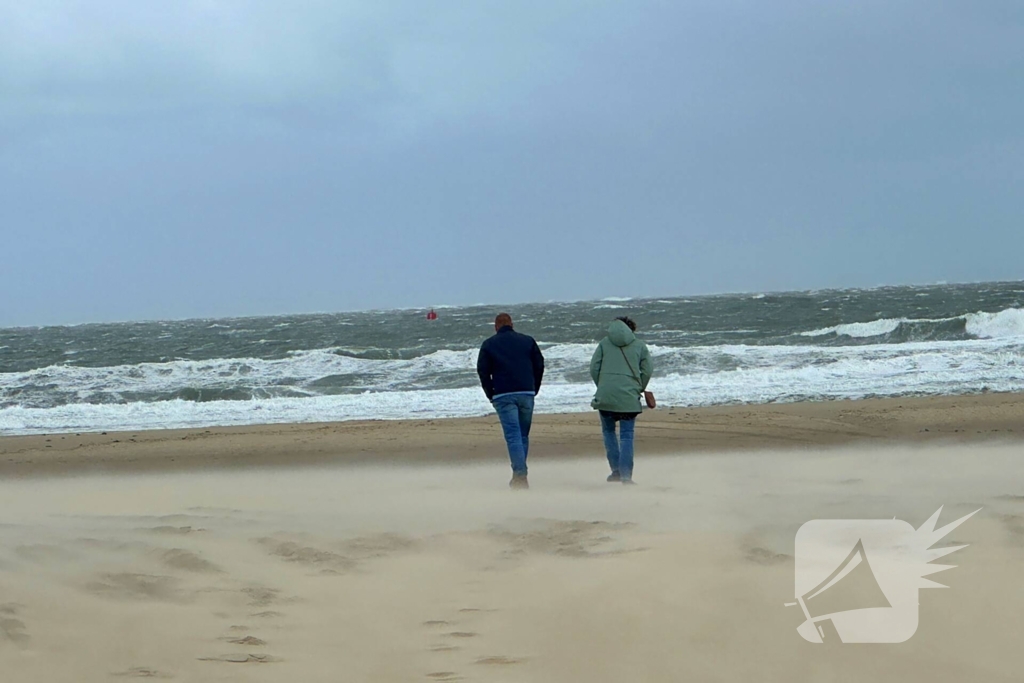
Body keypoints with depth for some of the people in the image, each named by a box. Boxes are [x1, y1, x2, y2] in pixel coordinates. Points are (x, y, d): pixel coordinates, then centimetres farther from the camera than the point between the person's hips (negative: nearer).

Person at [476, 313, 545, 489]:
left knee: (513, 435, -8)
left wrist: (491, 395, 10)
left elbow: (483, 370, 2)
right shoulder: (528, 341, 12)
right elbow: (539, 365, 9)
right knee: (523, 435, 11)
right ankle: (520, 476, 12)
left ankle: (520, 475, -20)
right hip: (526, 394, 2)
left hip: (503, 396, -2)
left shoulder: (489, 344, 7)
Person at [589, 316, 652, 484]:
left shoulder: (604, 343, 11)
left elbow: (594, 368, 5)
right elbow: (648, 371, 5)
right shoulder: (639, 345, 10)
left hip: (605, 395, 1)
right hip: (629, 397, -1)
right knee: (626, 435, 2)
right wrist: (639, 390, 17)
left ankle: (616, 470, 10)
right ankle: (626, 475, -6)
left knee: (608, 431, 17)